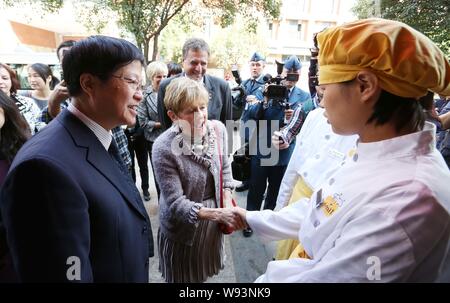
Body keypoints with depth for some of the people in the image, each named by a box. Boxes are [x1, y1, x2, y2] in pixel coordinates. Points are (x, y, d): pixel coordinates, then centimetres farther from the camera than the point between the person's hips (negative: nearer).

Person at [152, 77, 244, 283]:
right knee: (186, 276, 21)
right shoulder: (164, 148, -28)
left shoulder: (218, 129, -13)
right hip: (183, 227, -4)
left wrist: (228, 208, -8)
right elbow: (176, 203, -25)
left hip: (212, 220, 4)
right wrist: (219, 214, -35)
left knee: (204, 273, 27)